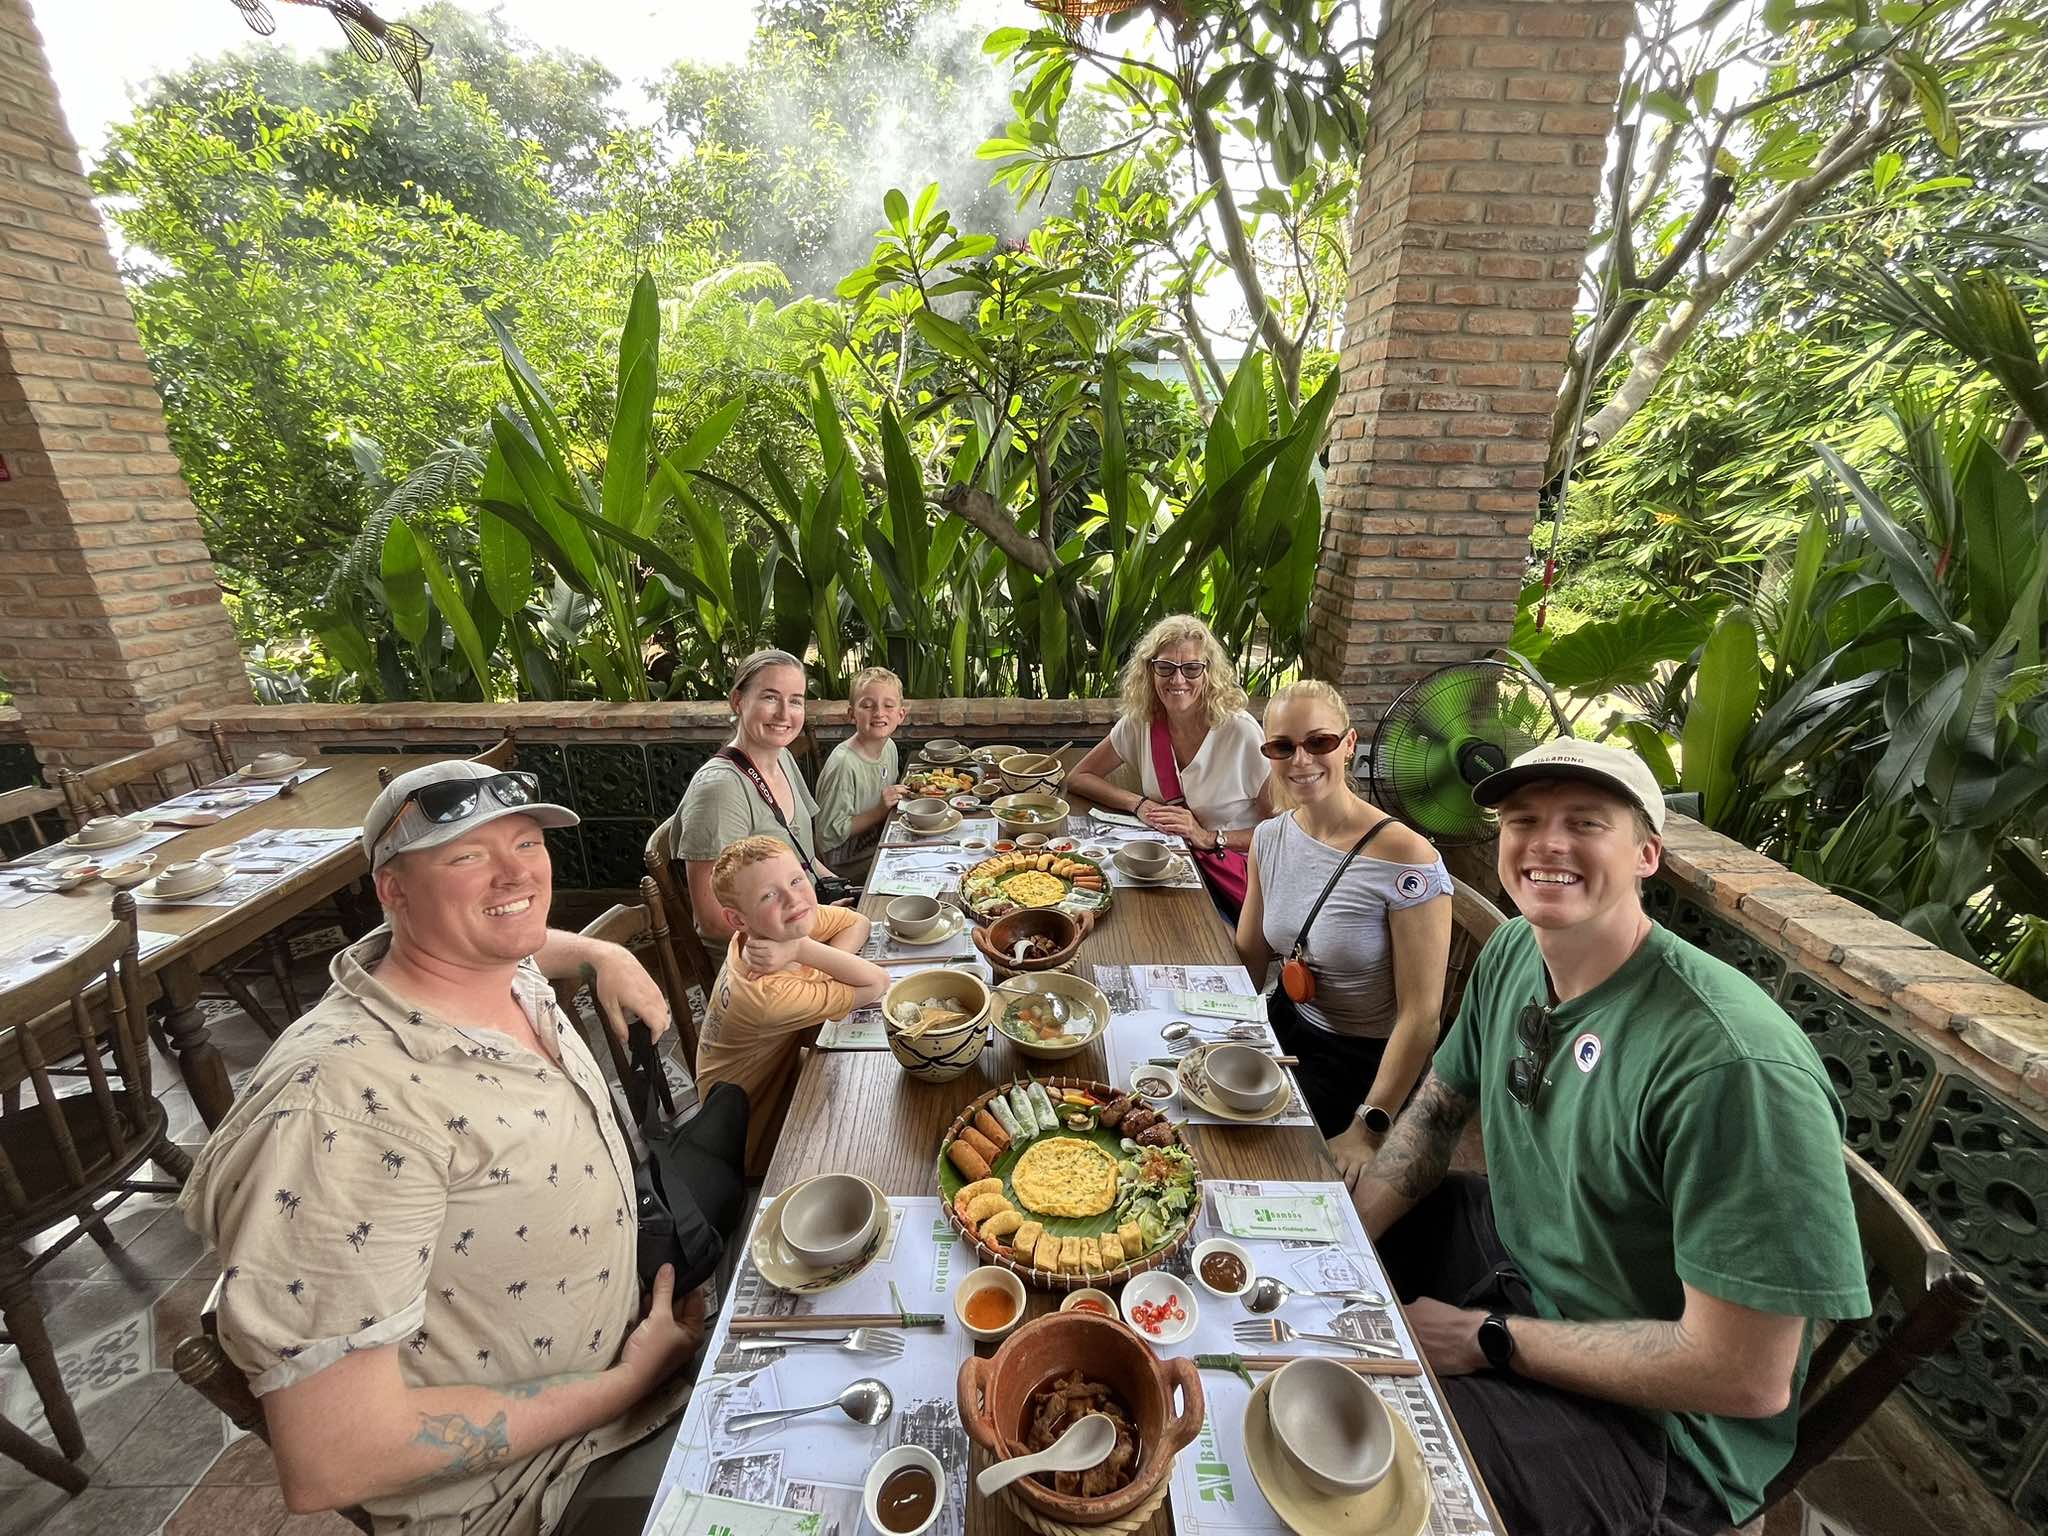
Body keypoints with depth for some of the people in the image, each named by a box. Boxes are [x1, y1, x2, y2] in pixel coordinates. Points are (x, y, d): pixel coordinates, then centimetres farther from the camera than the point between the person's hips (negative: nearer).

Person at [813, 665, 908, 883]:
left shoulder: (889, 747, 0)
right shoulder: (844, 763, -25)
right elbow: (830, 834, -22)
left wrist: (905, 791, 0)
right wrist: (881, 810, -25)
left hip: (881, 843, 8)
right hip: (849, 862, -8)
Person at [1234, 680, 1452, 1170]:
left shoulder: (1405, 858, -24)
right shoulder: (1269, 838, -5)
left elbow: (1421, 1016, -20)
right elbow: (1247, 959, 3)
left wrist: (1368, 1130, -18)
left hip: (1364, 1063, -5)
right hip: (1286, 1028, 6)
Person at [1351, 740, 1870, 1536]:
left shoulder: (1733, 1065, -33)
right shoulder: (1511, 951, -9)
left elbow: (1747, 1379, -27)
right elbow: (1435, 1111, 4)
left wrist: (1488, 1340, -19)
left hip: (1648, 1421, -6)